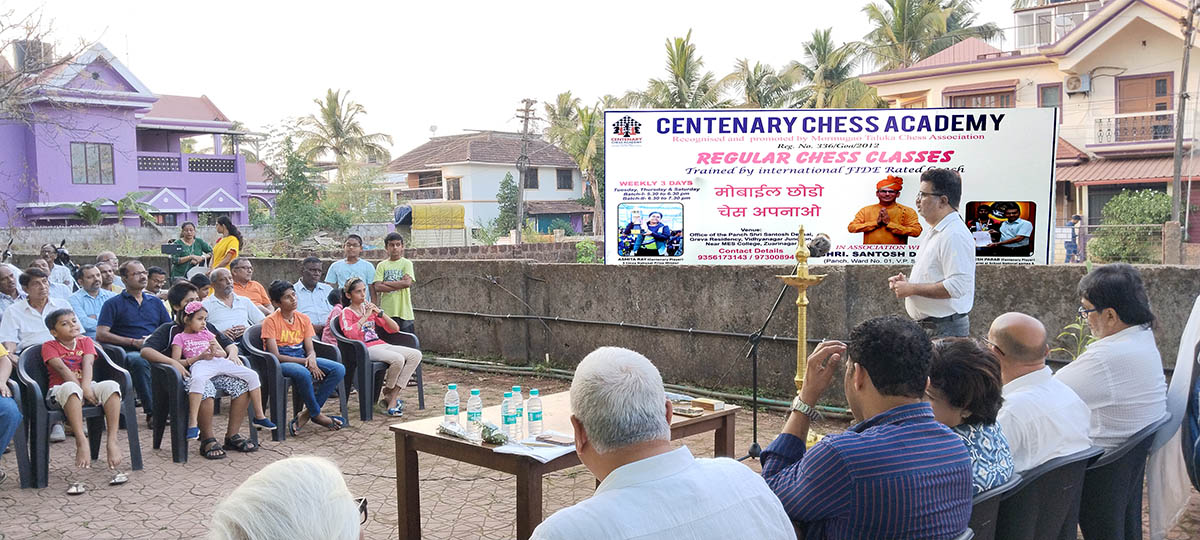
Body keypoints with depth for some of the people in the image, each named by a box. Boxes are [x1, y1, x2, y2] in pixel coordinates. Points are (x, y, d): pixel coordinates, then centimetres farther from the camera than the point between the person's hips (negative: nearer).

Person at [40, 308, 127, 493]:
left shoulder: (85, 341, 15)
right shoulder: (49, 346, 5)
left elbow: (87, 364, -4)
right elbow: (62, 369, -11)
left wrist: (86, 386, -24)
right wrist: (82, 390, -24)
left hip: (88, 387, 3)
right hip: (60, 390, -3)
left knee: (111, 385, -30)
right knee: (71, 388, -40)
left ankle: (111, 441, -34)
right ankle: (81, 442, -47)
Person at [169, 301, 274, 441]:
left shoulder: (206, 333, 30)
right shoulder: (179, 338, 14)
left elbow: (224, 353, 24)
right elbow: (175, 362, 1)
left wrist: (216, 352, -1)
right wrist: (200, 356, -8)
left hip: (219, 362, 5)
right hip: (200, 364, -5)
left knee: (252, 375, -11)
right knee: (198, 379, -43)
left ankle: (259, 417, -4)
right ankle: (193, 423, -42)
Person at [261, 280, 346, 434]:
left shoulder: (303, 319, 9)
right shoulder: (271, 321, -8)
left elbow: (310, 349, 8)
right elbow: (275, 356, -13)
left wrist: (311, 359, -18)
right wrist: (304, 362, -20)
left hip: (303, 360, 6)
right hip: (281, 364, -6)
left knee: (339, 369, -18)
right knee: (303, 373, -40)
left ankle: (307, 414, -16)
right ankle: (317, 414, -16)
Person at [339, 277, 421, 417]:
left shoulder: (370, 308, 20)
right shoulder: (346, 312, 4)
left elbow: (395, 328, 15)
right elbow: (350, 334, -19)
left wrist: (380, 313, 1)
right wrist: (365, 316, -13)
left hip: (381, 345, 7)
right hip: (366, 349, -7)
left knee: (416, 355, -15)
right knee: (398, 359, -32)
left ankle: (392, 397, -17)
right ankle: (387, 394, -6)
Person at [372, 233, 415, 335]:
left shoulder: (407, 263, 3)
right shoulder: (382, 265, 7)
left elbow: (407, 282, -14)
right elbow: (377, 287, -5)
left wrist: (385, 282, -7)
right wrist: (399, 285, -11)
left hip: (404, 312, -2)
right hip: (386, 312, 2)